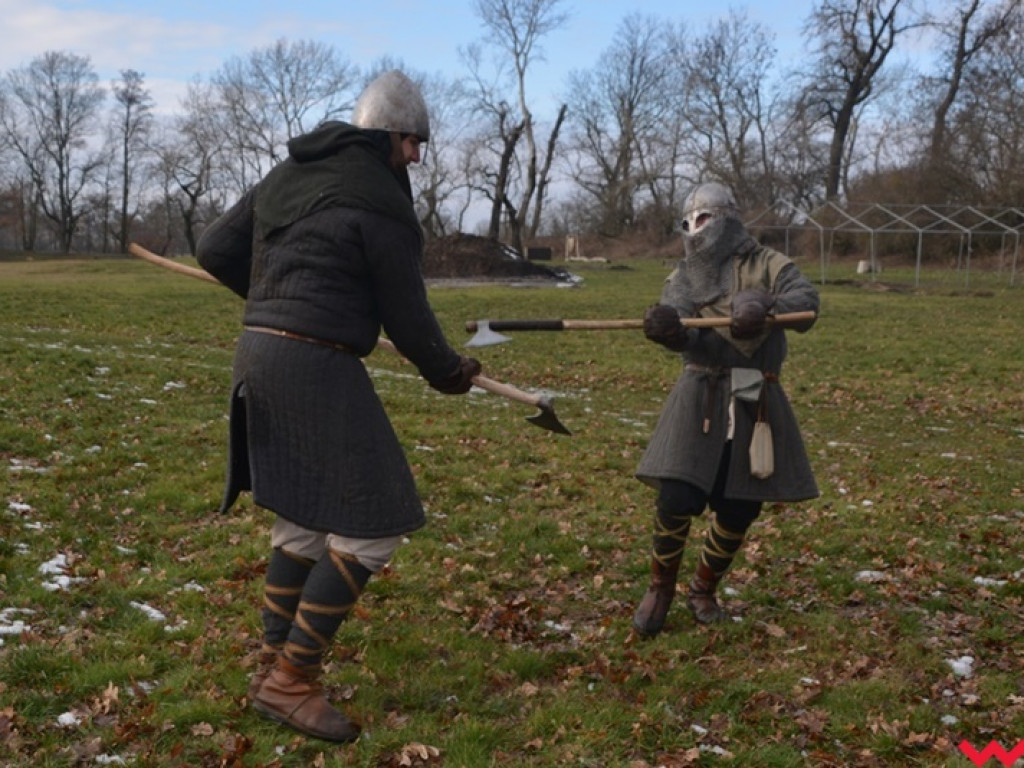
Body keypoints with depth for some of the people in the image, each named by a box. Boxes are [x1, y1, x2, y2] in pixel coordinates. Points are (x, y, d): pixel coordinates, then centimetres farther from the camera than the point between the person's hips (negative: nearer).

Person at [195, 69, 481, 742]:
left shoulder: (289, 176, 14)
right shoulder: (379, 201, -9)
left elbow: (216, 250, 17)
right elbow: (405, 312, -6)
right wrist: (447, 371, 10)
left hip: (260, 353, 9)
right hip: (316, 366, -9)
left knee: (304, 519, 18)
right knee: (371, 528, -2)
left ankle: (273, 668, 24)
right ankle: (291, 680, 2)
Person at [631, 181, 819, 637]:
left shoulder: (766, 265, 5)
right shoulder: (685, 276, 8)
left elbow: (807, 303, -11)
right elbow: (677, 320, -11)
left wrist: (764, 308, -30)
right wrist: (667, 329, -35)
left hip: (756, 401, 1)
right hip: (701, 398, 0)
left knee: (739, 508, 6)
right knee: (678, 498, -12)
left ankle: (703, 590, 29)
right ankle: (661, 588, 12)